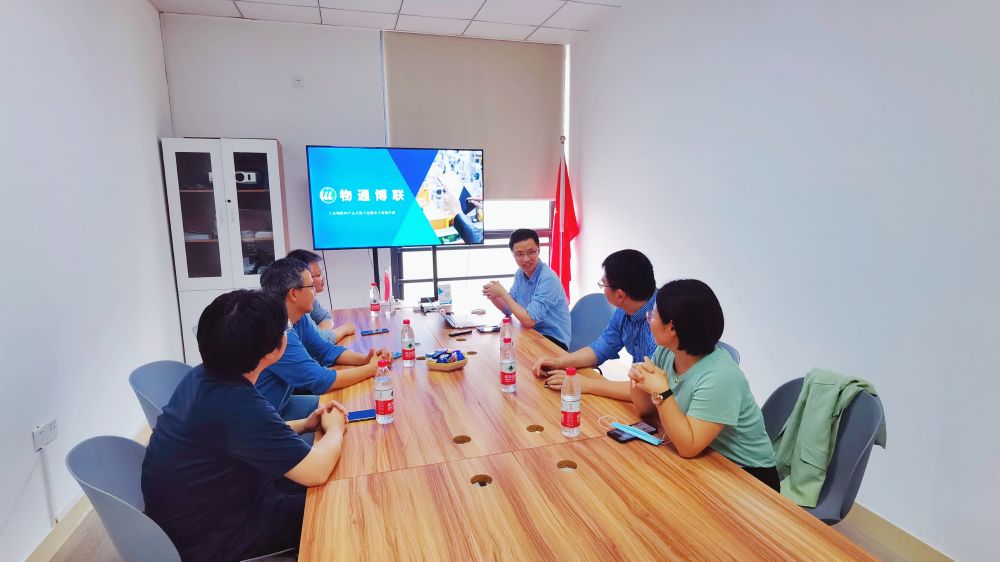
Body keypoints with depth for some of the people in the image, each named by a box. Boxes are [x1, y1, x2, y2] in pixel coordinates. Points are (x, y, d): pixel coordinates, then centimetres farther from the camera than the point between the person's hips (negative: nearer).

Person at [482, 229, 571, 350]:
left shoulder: (548, 279, -24)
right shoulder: (520, 273, 1)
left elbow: (528, 321, -27)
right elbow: (509, 309, 9)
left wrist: (502, 293, -22)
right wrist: (492, 295, -11)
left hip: (554, 340, -7)